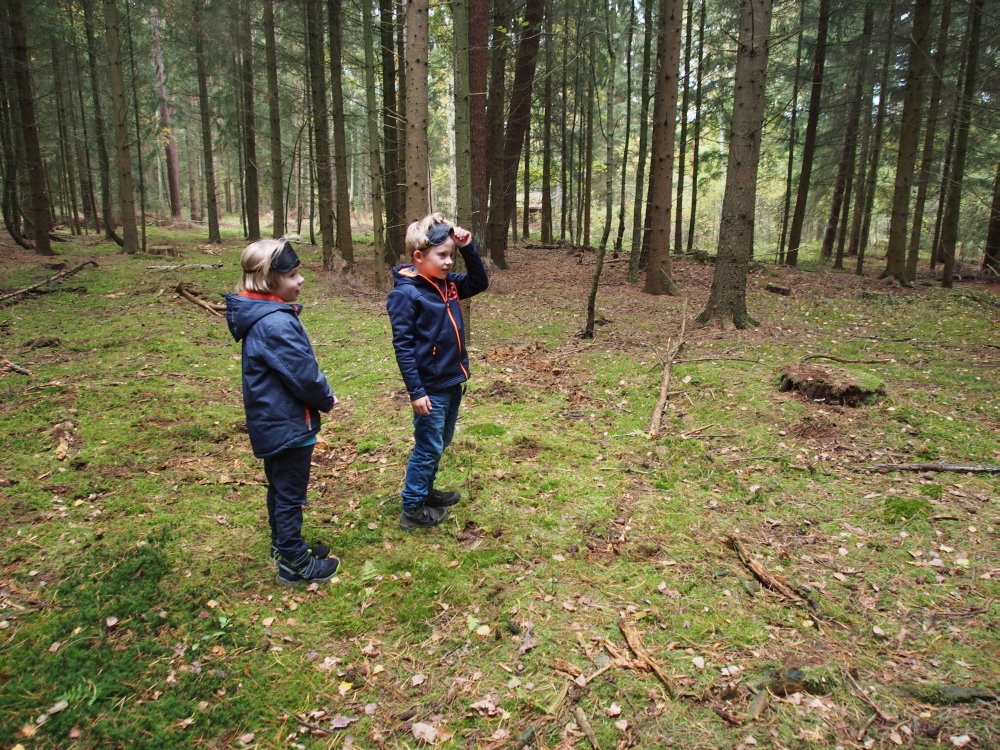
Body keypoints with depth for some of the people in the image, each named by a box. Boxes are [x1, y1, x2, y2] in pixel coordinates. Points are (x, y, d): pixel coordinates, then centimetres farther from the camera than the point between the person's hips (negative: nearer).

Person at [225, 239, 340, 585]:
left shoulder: (260, 314, 5)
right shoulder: (276, 323, -27)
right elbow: (303, 374, -23)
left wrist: (320, 394, 2)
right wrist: (326, 400, -5)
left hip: (272, 422, 10)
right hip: (288, 424, -10)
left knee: (281, 488, 23)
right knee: (290, 495, 5)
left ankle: (283, 546, 41)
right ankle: (295, 563, 20)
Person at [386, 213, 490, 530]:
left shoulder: (447, 284, 4)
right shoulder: (405, 294, -17)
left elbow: (480, 283, 14)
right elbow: (402, 346, -18)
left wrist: (468, 248, -1)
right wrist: (415, 391, -19)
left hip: (452, 382, 8)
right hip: (430, 388, -8)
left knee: (441, 444, 20)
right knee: (428, 449, 3)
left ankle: (426, 491, 38)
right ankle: (412, 510, 18)